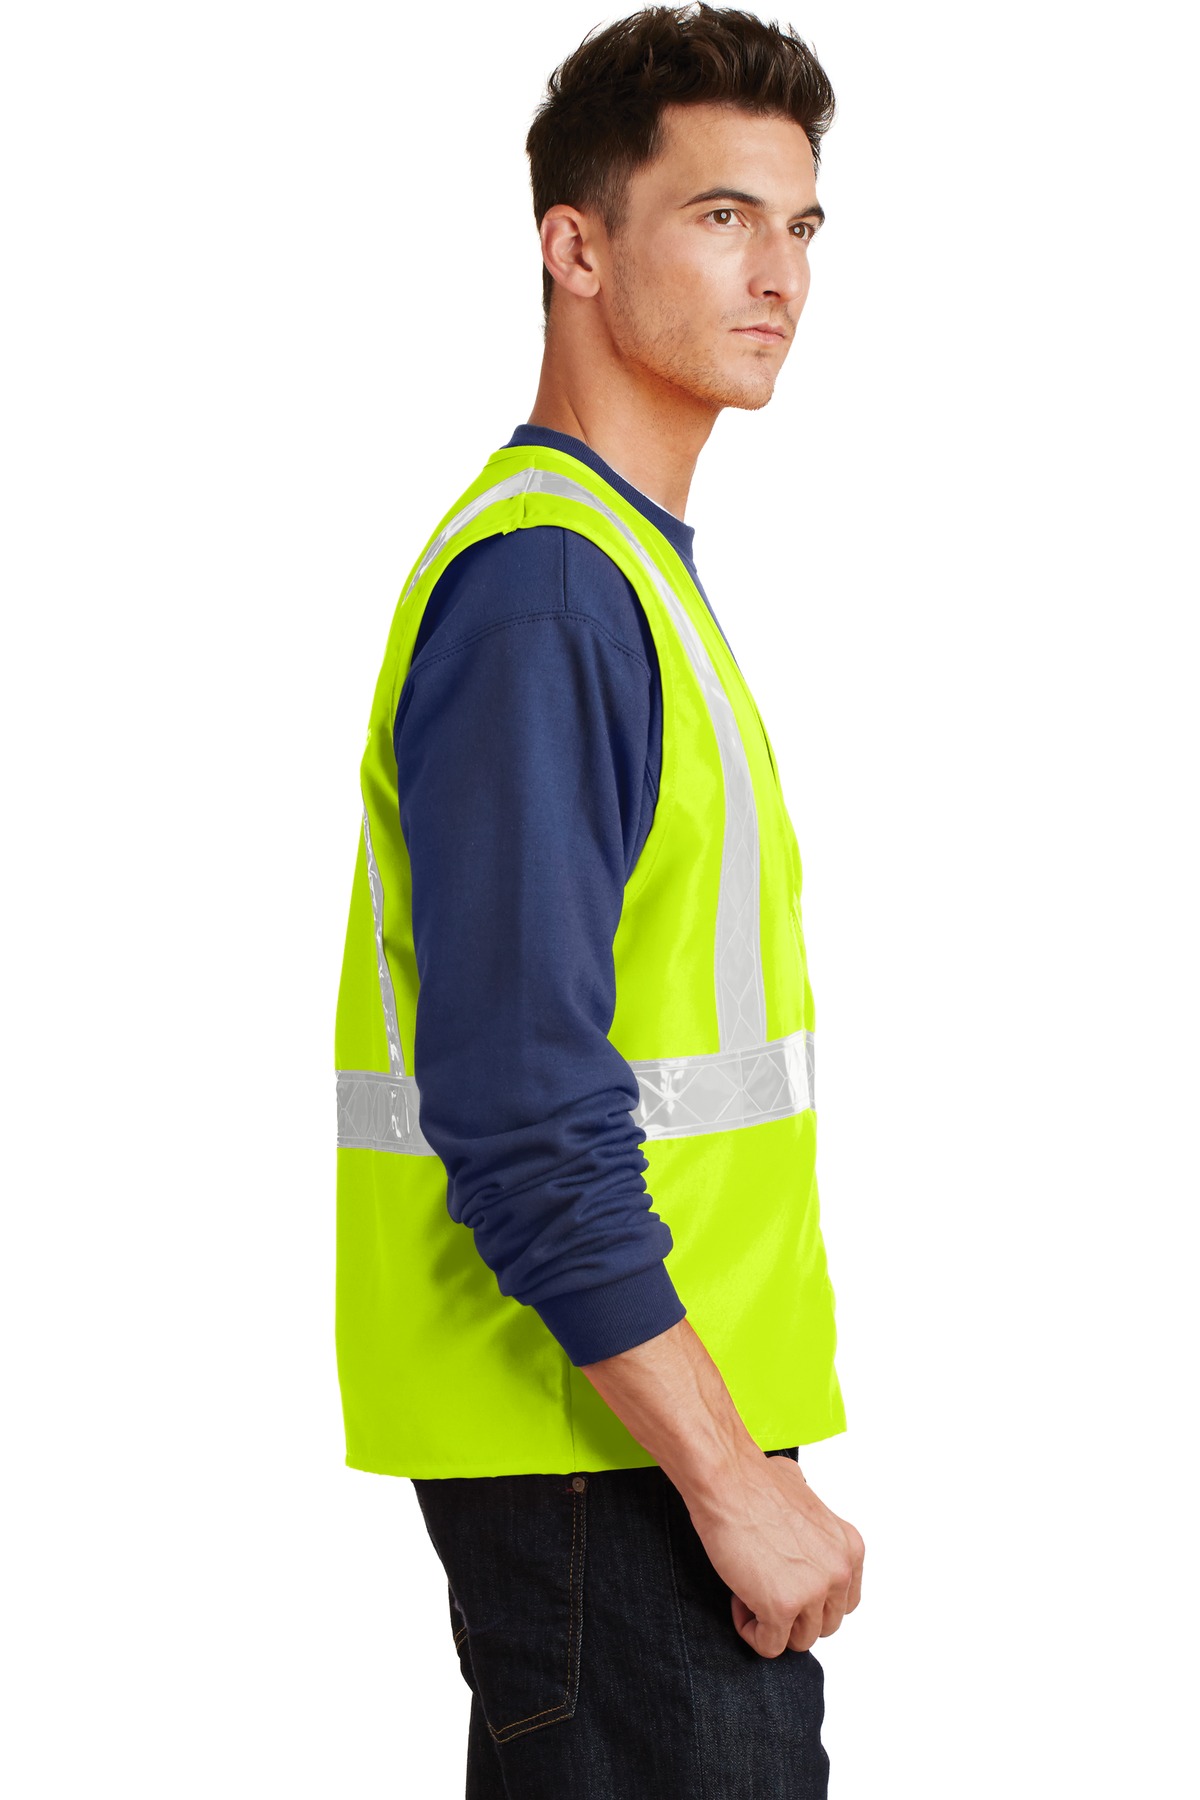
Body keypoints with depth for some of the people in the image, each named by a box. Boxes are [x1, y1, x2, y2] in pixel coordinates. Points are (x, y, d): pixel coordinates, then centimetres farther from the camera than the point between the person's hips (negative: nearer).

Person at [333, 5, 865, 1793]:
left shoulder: (632, 568, 16)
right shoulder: (541, 589, -17)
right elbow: (524, 1124, -24)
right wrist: (733, 1486, -21)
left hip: (665, 1434, 10)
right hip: (606, 1447, -10)